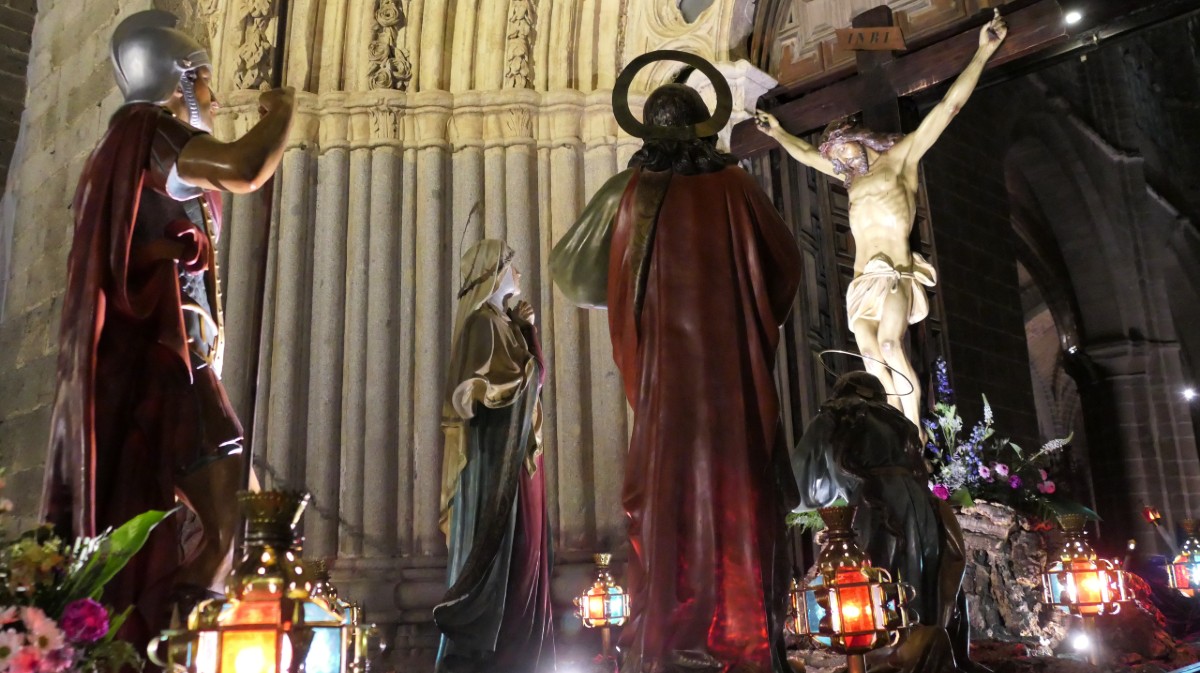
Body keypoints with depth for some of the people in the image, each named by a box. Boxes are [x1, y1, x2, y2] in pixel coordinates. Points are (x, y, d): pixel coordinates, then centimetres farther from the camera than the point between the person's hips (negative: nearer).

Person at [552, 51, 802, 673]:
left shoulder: (630, 193, 1)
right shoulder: (733, 187, 2)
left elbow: (570, 268, 10)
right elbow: (785, 263, 11)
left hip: (663, 368, 0)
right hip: (734, 366, 0)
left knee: (667, 491, 4)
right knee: (735, 489, 4)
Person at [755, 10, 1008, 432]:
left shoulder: (901, 157, 10)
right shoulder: (852, 177, 26)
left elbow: (949, 106, 7)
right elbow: (806, 154, 42)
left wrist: (984, 52, 5)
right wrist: (777, 133, 52)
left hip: (896, 274, -6)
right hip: (863, 280, 6)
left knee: (890, 345, -26)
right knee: (872, 357, -10)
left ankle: (916, 431, -24)